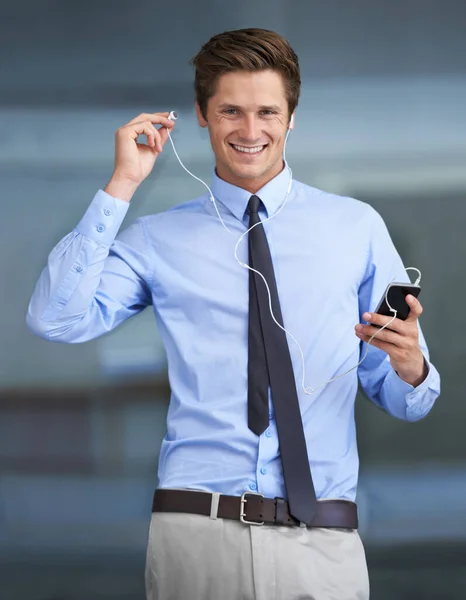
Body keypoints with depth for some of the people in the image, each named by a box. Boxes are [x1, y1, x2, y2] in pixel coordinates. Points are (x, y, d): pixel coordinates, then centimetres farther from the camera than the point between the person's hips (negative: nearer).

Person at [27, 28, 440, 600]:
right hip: (195, 533, -1)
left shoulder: (356, 227, 8)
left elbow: (400, 400, 9)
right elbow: (54, 319, -9)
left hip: (322, 541, 1)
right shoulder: (158, 238, 7)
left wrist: (411, 369, -15)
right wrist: (121, 187, -7)